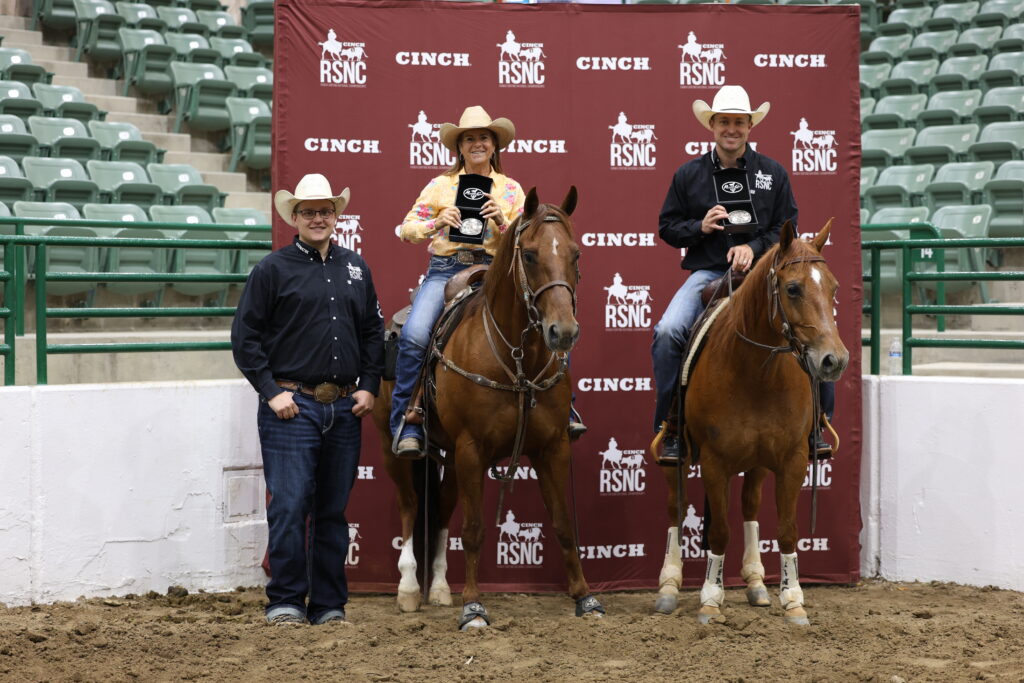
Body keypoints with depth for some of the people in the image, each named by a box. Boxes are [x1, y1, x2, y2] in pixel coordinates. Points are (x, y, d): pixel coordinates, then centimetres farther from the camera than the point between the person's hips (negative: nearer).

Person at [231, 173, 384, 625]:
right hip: (292, 406, -4)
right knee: (289, 507, -6)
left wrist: (369, 386, 6)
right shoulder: (273, 269, -2)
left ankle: (329, 604, 17)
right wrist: (271, 391, -10)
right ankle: (285, 602, 4)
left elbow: (373, 331, 18)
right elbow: (245, 337, -3)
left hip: (345, 409, 5)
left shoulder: (355, 269, 12)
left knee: (333, 511, 10)